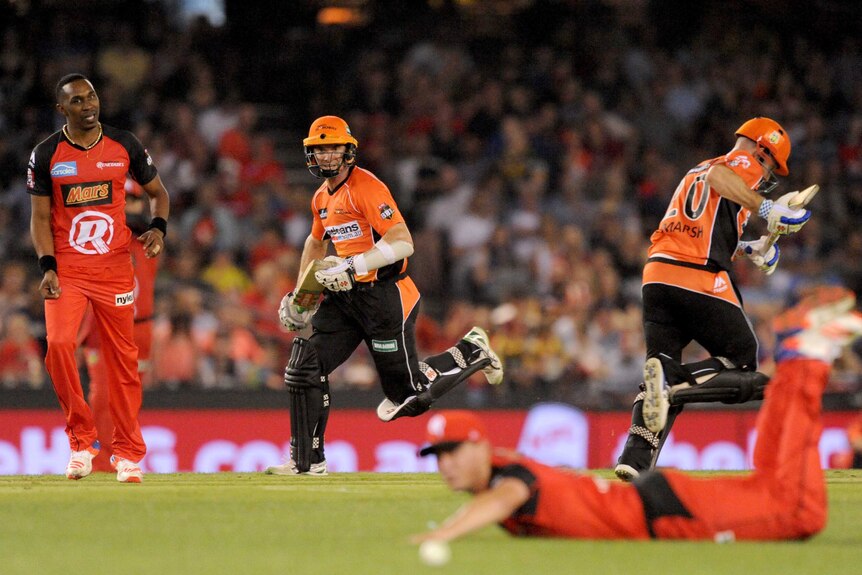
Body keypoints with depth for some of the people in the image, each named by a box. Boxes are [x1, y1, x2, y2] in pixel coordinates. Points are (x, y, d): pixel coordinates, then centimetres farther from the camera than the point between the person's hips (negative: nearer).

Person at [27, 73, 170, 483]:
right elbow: (40, 218, 2)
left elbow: (157, 192, 15)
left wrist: (158, 227, -5)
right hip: (66, 271, -1)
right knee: (58, 343, -21)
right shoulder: (46, 155, 0)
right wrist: (47, 267, -11)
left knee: (123, 358, 3)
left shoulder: (124, 146, 4)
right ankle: (82, 439, -6)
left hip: (115, 268, 1)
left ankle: (128, 453, 15)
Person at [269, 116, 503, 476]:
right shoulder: (321, 197, 11)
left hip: (385, 296, -8)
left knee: (408, 394, -1)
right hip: (344, 298, 8)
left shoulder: (366, 187, -17)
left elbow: (403, 243, -26)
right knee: (304, 367, -6)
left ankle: (471, 352, 23)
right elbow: (316, 242, 32)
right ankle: (307, 460, 2)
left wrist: (353, 266, -32)